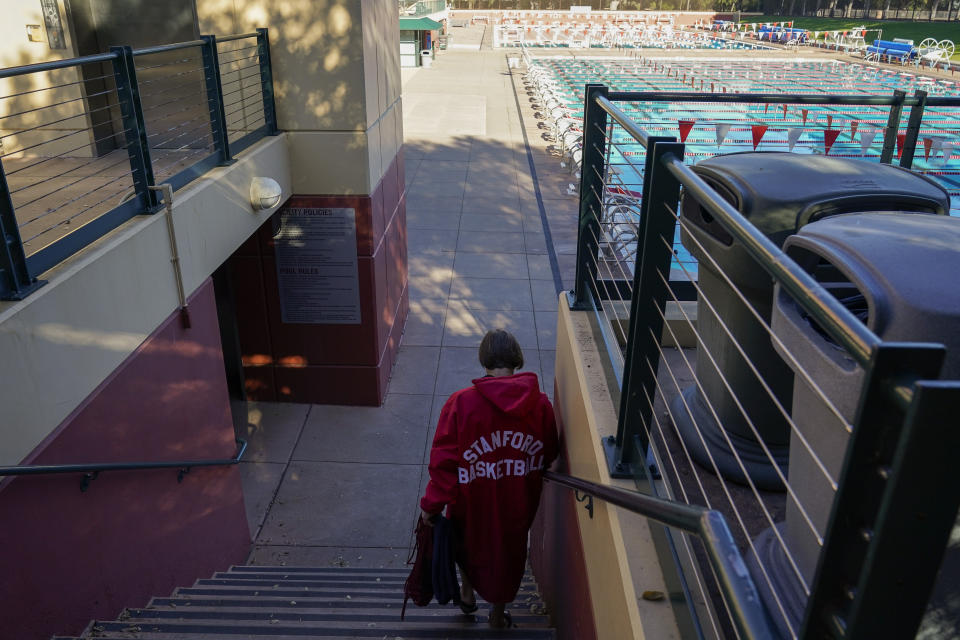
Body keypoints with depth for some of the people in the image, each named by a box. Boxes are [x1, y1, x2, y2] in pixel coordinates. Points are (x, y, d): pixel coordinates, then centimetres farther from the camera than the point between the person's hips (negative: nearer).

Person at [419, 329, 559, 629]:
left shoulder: (461, 403, -24)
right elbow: (548, 456, -1)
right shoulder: (540, 404, -16)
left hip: (473, 501, -1)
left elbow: (444, 461, -18)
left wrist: (432, 504, -6)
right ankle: (498, 614, 44)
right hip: (518, 504, 1)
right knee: (508, 551, 26)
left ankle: (467, 592, 51)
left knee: (468, 540, 31)